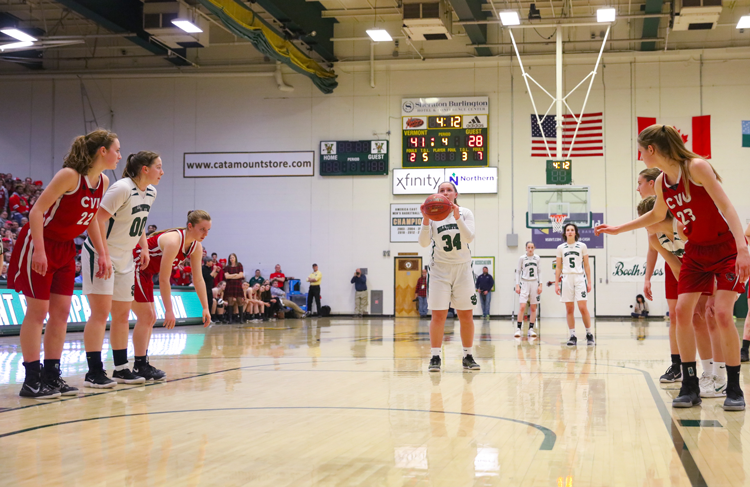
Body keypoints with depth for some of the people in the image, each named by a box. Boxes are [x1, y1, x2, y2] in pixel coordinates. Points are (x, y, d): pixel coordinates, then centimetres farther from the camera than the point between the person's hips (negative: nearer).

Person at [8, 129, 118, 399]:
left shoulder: (103, 182, 2)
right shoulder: (69, 175, -21)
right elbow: (37, 211, -22)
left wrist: (102, 253, 15)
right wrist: (39, 250, -27)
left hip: (66, 249, 8)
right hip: (40, 244, -8)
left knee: (61, 312, 6)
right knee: (38, 311, -5)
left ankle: (52, 376, 13)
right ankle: (31, 380, 0)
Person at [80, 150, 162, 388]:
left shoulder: (151, 192, 5)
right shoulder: (122, 189, -21)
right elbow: (96, 220, -25)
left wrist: (144, 248, 13)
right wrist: (104, 255, -30)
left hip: (125, 258, 9)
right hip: (100, 255, -9)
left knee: (122, 314, 11)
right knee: (101, 312, -12)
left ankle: (121, 369, 19)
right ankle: (94, 372, -10)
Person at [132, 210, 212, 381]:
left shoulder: (196, 247, -3)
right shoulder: (174, 241, -29)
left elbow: (198, 279, 4)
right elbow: (163, 279, -30)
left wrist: (205, 307, 0)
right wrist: (169, 310, -29)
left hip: (144, 272, 10)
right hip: (132, 267, -10)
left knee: (150, 318, 10)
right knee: (145, 317, -11)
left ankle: (142, 365, 16)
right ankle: (140, 367, -7)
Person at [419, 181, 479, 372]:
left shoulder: (465, 213, 1)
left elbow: (469, 238, -14)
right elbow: (424, 242, -11)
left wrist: (457, 217, -28)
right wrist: (425, 220, -26)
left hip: (463, 268, 1)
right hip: (440, 269, -1)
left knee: (466, 315, 3)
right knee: (438, 315, -6)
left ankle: (468, 356, 13)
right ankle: (435, 357, -1)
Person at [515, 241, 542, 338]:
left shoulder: (537, 258, 5)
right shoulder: (522, 258, 0)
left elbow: (539, 272, 9)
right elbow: (518, 272, 4)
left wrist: (540, 285, 1)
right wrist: (517, 285, -4)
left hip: (534, 283, 2)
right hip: (524, 283, -2)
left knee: (533, 308, 2)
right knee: (522, 307, -13)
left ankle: (531, 329, 7)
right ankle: (518, 329, -9)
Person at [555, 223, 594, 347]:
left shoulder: (582, 246, 6)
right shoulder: (560, 248, 10)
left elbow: (586, 265, 7)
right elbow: (558, 267, 12)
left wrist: (589, 282, 1)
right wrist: (556, 284, 6)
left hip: (580, 278, -2)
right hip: (567, 279, 2)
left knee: (583, 307, -10)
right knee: (569, 309, 1)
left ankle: (589, 334, 0)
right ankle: (573, 336, 5)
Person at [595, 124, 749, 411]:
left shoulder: (696, 167, -19)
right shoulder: (662, 183, 3)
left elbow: (726, 206, -23)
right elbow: (657, 215, 23)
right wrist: (618, 229, 24)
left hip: (726, 249, -7)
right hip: (695, 252, 7)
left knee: (722, 313, -16)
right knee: (682, 312, -4)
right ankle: (690, 386, 3)